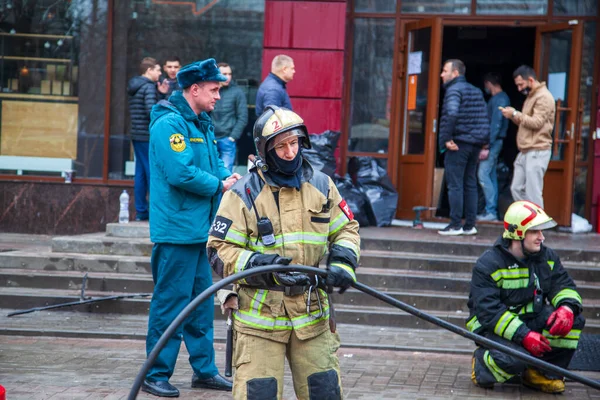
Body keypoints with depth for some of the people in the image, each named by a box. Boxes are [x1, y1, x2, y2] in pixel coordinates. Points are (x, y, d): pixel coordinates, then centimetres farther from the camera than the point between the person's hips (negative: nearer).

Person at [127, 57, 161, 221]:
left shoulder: (134, 87, 16)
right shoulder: (149, 87, -12)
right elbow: (151, 111, -23)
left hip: (136, 135, 9)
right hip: (148, 136, -9)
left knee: (140, 173, 10)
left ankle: (141, 211, 12)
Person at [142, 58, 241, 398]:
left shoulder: (202, 124, 16)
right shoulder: (169, 123, -14)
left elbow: (213, 163, 21)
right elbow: (180, 172, -24)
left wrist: (229, 176, -1)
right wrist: (219, 185, -13)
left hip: (199, 229, 10)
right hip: (176, 230, -9)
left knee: (202, 301, 14)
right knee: (171, 302, -4)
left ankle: (204, 369, 23)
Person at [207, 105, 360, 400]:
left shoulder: (321, 185, 6)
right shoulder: (244, 194, -8)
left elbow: (346, 229, 16)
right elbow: (220, 250, -9)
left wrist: (342, 263, -4)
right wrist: (262, 266, -24)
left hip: (312, 312, 4)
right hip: (260, 314, -4)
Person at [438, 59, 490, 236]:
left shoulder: (454, 90, -8)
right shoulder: (476, 91, 18)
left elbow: (451, 114, -25)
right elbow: (484, 118, 16)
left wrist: (447, 138, -20)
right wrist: (485, 141, 16)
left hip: (458, 143, -8)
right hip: (475, 144, 8)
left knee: (455, 185, -5)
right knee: (470, 185, 11)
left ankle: (455, 225, -5)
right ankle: (470, 225, 12)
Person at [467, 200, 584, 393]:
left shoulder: (548, 257, 2)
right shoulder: (488, 265, -17)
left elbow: (564, 286, 1)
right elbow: (489, 312, -24)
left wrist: (567, 306, -26)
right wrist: (524, 335, -35)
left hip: (532, 320, 6)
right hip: (493, 326, -6)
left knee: (573, 319, -16)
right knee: (514, 357, -36)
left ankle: (541, 373, -2)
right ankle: (482, 363, 1)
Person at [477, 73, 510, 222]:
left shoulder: (499, 99, -13)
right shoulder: (501, 98, 17)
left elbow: (496, 124, -20)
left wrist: (487, 146, -22)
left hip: (493, 142, -10)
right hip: (493, 142, 10)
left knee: (483, 174, -12)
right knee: (491, 176, 10)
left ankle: (491, 211, -14)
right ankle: (491, 211, 12)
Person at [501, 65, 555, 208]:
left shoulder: (543, 97, -12)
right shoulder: (531, 96, 20)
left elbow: (536, 122, -20)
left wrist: (515, 114, -13)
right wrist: (513, 116, 6)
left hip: (537, 152, -10)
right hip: (525, 152, 10)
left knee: (533, 193, -9)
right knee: (517, 189, 11)